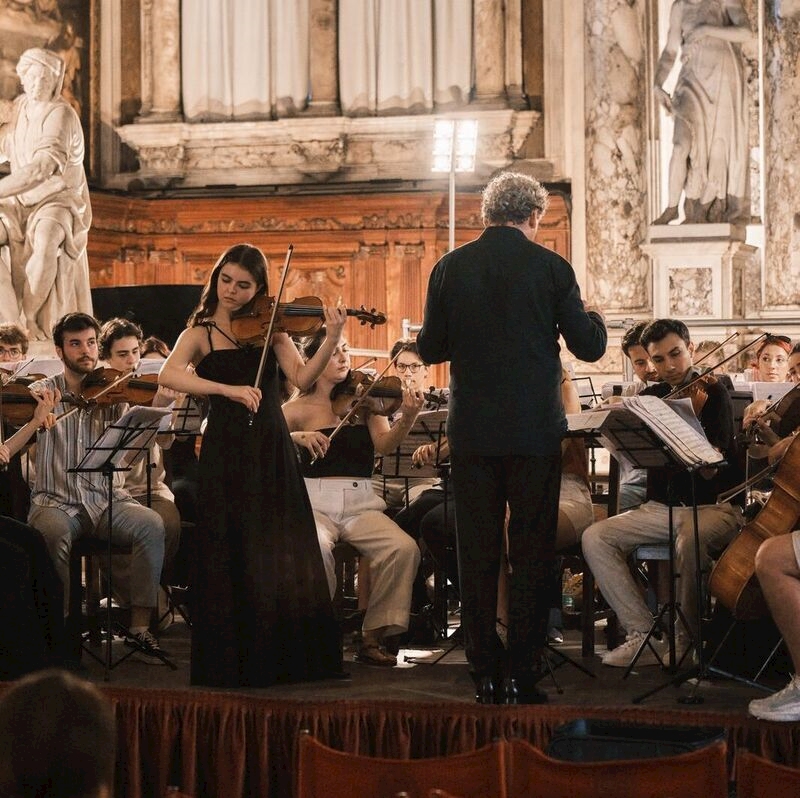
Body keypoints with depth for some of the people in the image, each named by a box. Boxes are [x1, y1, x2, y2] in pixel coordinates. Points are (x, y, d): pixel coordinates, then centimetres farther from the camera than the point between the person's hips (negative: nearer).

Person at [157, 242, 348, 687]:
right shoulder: (200, 333, 2)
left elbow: (302, 378, -6)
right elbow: (168, 375, -18)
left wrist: (332, 340, -22)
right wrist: (228, 389, -28)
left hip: (272, 451, 2)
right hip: (226, 452, -2)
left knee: (285, 556, 3)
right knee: (231, 557, 0)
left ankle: (286, 657, 12)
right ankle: (232, 662, 8)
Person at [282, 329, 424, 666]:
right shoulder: (301, 407, 7)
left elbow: (384, 444, -6)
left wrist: (407, 419, -25)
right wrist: (297, 436, -20)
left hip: (361, 503, 2)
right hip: (316, 502, -2)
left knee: (404, 548, -24)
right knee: (316, 548, -35)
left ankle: (374, 636, -9)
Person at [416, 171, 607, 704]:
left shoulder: (450, 268, -1)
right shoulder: (551, 268, -7)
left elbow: (430, 349, 4)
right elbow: (588, 347, -3)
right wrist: (594, 317, 19)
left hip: (472, 433, 2)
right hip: (535, 431, -2)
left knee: (478, 553, 10)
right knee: (532, 553, 5)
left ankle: (485, 670, 11)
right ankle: (521, 674, 3)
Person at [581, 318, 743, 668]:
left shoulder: (713, 394, -5)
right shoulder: (651, 398, 12)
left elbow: (709, 470, -16)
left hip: (713, 507, -6)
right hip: (661, 508, 6)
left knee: (690, 541, -40)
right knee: (595, 538, -17)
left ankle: (687, 638, -19)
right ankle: (644, 635, -17)